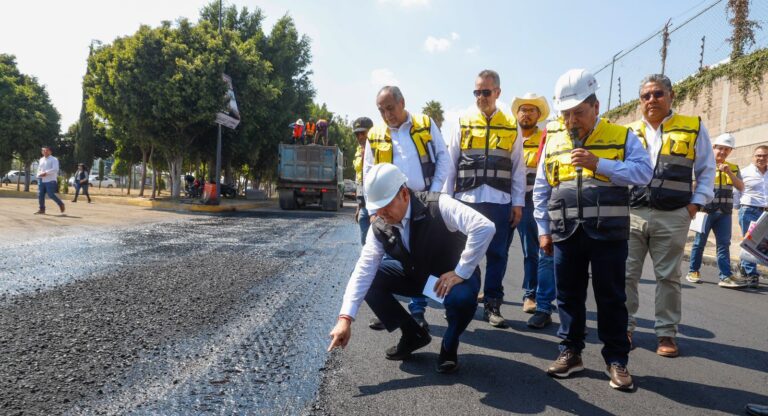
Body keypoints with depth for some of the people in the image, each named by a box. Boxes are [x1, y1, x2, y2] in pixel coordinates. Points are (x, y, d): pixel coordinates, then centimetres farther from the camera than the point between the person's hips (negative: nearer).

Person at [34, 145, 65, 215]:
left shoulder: (54, 160, -3)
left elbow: (55, 169, -16)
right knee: (40, 195, 1)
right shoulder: (41, 160, 17)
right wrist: (39, 174, 1)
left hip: (50, 180, -6)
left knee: (51, 195, -11)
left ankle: (61, 204, 11)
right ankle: (42, 209, 9)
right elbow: (39, 169, 23)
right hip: (41, 180, 6)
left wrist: (45, 173, -20)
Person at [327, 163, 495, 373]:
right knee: (370, 279, -14)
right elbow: (363, 271, -22)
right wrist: (345, 318, -31)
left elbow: (485, 227, -40)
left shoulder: (437, 206, -31)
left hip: (454, 275, -5)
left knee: (462, 297, -38)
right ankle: (413, 334, 6)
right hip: (415, 275, 5)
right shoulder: (379, 227, -16)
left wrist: (460, 272, -36)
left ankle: (449, 345, -3)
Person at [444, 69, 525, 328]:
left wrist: (518, 203, 2)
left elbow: (518, 168, 7)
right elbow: (450, 164, 7)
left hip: (499, 201, 0)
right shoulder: (463, 123, 8)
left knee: (497, 254, 3)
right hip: (467, 199, 0)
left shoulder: (511, 126, 8)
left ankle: (492, 305, 13)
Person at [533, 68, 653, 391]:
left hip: (608, 233, -2)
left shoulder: (621, 136, 2)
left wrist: (599, 164, -18)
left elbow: (643, 172, -8)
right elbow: (541, 189, 12)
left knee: (611, 298, 5)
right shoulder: (553, 139, 10)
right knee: (569, 296, 10)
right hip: (566, 233, 3)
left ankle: (617, 360, 17)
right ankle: (570, 352, 23)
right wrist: (543, 229, 7)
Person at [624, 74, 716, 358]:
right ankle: (625, 327, 16)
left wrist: (696, 203, -1)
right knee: (626, 274, 4)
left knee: (668, 277, 6)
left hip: (673, 217, -1)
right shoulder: (630, 132, 10)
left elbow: (707, 170, 9)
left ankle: (666, 333, 17)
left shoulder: (693, 128, 6)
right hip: (632, 214, 2)